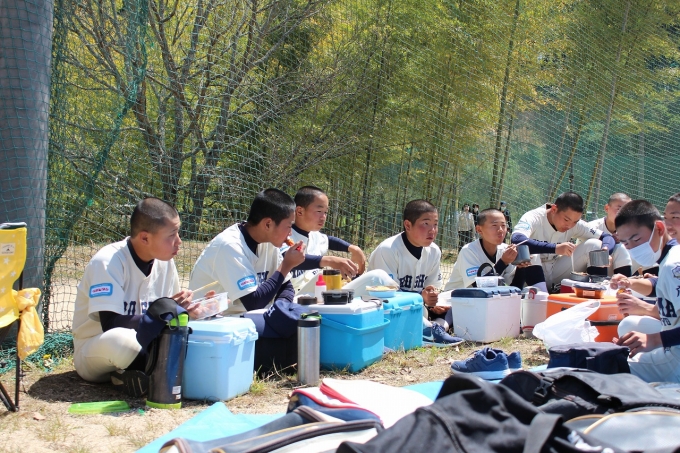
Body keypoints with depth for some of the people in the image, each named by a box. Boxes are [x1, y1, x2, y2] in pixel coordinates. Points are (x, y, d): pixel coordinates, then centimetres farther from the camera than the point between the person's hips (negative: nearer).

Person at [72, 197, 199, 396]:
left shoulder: (165, 262, -2)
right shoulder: (107, 262, -21)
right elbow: (111, 324, -27)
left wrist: (182, 309, -17)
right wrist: (167, 311, -27)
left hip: (142, 343, 6)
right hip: (95, 353, -6)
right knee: (118, 339, -40)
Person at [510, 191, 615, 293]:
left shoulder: (576, 225, -5)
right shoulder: (534, 218, -21)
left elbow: (608, 237, -1)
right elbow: (516, 240, -42)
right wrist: (555, 248, -49)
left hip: (556, 274, 5)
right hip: (532, 274, -5)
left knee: (594, 244, -9)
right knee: (528, 250, -36)